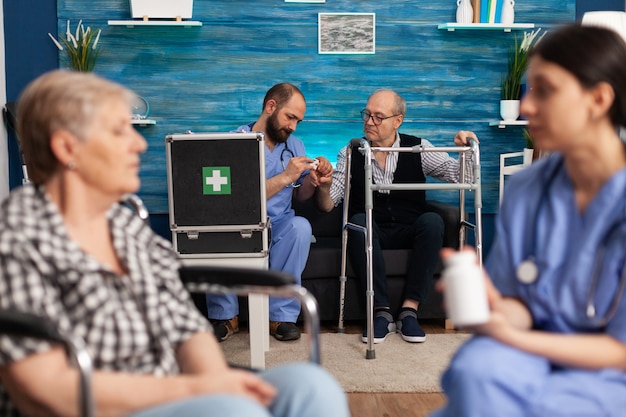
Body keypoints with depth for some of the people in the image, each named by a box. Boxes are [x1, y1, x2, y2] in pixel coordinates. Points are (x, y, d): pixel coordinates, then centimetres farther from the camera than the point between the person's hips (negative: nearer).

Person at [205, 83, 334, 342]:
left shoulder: (294, 145, 12)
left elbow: (300, 195, 13)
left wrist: (315, 180, -8)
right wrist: (285, 177, -22)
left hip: (277, 226, 3)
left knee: (300, 226, -31)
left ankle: (281, 315, -21)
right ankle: (225, 315, -12)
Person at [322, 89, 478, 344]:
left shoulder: (418, 148, 4)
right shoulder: (349, 154, 2)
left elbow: (458, 173, 0)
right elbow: (328, 203, -4)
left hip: (410, 232, 1)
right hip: (370, 235, 0)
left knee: (432, 221, -31)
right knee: (358, 221, -34)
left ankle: (410, 309, -27)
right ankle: (382, 311, -31)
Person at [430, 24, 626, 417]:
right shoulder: (525, 189, -2)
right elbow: (520, 304, 2)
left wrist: (510, 336, -22)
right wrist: (497, 308, -23)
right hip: (536, 349, 3)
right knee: (475, 370, -33)